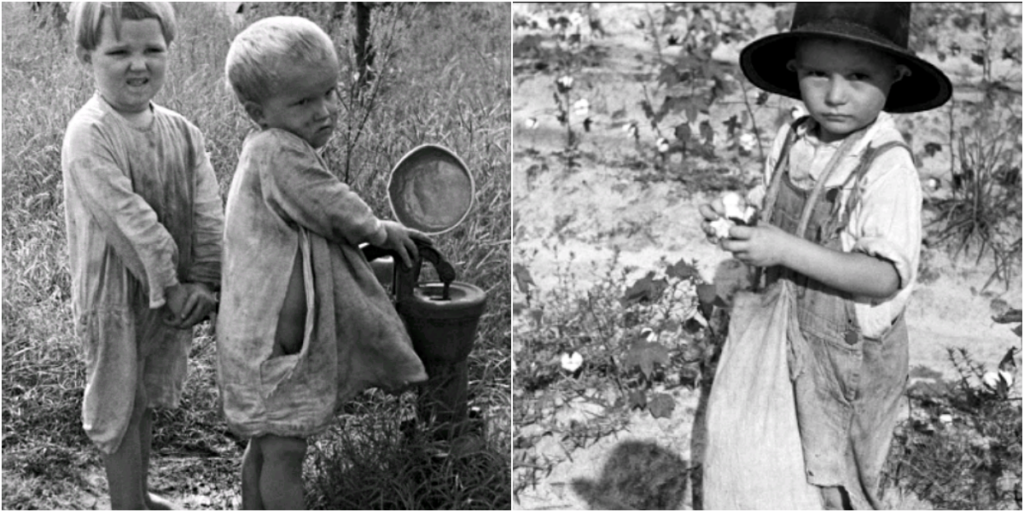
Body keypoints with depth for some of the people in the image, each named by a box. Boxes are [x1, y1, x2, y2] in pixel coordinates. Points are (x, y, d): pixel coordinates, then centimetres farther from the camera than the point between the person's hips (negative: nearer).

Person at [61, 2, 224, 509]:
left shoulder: (182, 133, 1)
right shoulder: (88, 134, -20)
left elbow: (208, 212, -2)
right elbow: (126, 219, -23)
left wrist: (203, 282, -12)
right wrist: (168, 287, -21)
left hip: (174, 296, 7)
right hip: (115, 296, -6)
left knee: (146, 399, 21)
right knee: (120, 405, 7)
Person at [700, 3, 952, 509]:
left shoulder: (889, 169, -23)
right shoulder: (792, 142, -2)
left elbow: (887, 277, -28)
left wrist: (786, 250, -32)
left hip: (847, 358, -6)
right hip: (787, 342, 6)